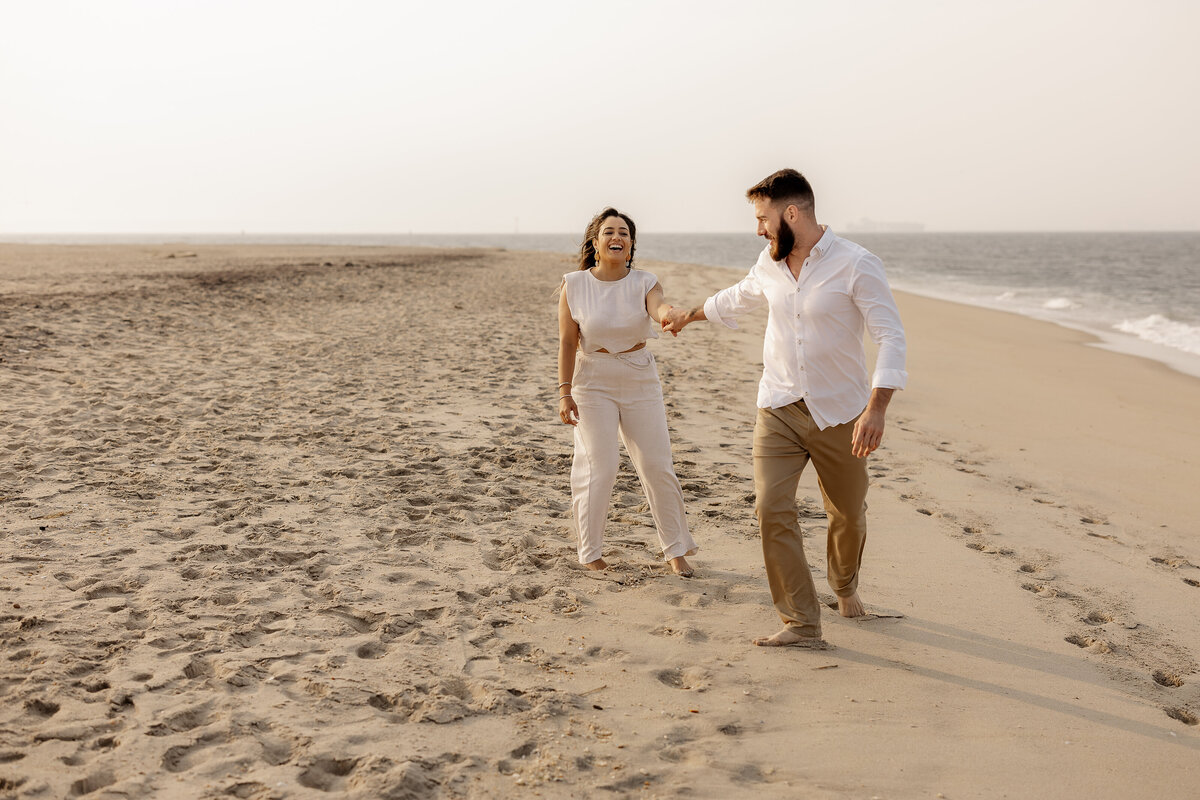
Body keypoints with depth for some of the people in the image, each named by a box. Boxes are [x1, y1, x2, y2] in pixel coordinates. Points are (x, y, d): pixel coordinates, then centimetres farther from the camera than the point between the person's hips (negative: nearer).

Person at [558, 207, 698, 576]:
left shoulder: (643, 282, -4)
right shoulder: (574, 285, -6)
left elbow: (659, 307, -27)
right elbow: (567, 343, -4)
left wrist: (672, 314, -51)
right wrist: (565, 392, -8)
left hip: (640, 382, 2)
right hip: (593, 383, -2)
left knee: (658, 466, 4)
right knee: (599, 469, -2)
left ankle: (676, 549, 19)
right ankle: (590, 553, 16)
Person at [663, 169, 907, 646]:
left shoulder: (856, 266, -14)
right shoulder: (770, 264, 4)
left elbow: (891, 337, -18)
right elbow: (738, 298, 27)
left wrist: (876, 408, -31)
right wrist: (690, 314, 42)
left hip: (839, 414, -3)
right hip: (778, 410, 4)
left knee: (848, 515, 11)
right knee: (772, 509, -12)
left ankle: (845, 586, 43)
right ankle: (801, 625, -6)